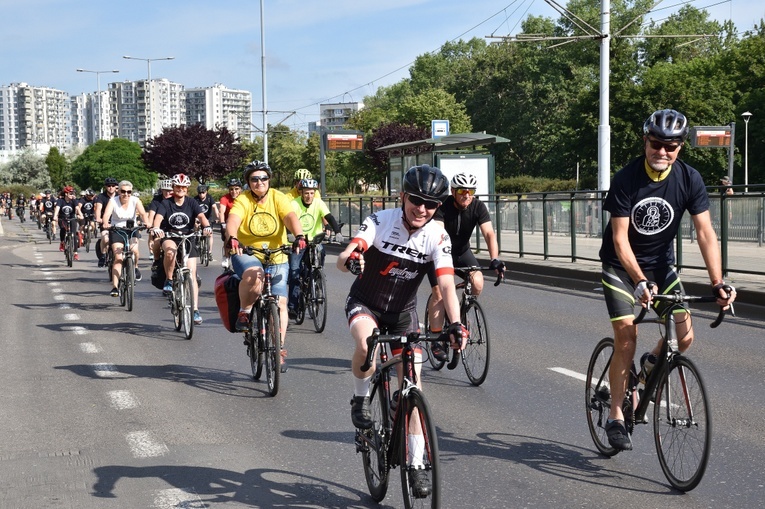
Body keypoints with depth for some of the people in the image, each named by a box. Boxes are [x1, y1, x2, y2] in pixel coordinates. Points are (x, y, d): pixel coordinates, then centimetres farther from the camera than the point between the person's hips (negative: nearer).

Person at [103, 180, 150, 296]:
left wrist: (147, 223, -46)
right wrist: (106, 224, -50)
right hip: (116, 230, -1)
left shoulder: (135, 201, -9)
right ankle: (115, 287, -13)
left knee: (134, 249, -27)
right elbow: (106, 214, -28)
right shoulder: (113, 201, -13)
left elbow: (143, 213, -24)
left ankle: (135, 267, 6)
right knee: (118, 258, -14)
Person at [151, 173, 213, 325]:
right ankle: (169, 280, -14)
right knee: (170, 251, -39)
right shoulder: (166, 203, -4)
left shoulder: (191, 203, 0)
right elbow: (158, 217, -19)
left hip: (188, 239, 1)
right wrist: (156, 228, -42)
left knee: (192, 275, -6)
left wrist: (206, 226, -37)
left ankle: (195, 310, -3)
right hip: (169, 237, -1)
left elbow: (201, 216, -15)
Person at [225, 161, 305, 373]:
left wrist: (299, 236, -40)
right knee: (253, 275, -37)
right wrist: (232, 239, -46)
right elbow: (232, 220, -24)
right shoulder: (242, 200, -7)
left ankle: (280, 348, 8)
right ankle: (244, 312, -11)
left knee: (280, 302, -5)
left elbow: (291, 217, -20)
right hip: (246, 253, -2)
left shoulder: (278, 198, -3)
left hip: (276, 257, 2)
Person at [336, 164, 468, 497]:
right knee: (366, 344, -36)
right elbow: (342, 259, -35)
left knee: (412, 384, -3)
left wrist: (455, 324, -41)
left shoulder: (437, 237, -17)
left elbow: (446, 285, -25)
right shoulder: (381, 221, -22)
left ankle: (416, 465, 9)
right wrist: (351, 261, -60)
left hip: (403, 312, 2)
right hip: (364, 303, -2)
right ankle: (360, 399, -5)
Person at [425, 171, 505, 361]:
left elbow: (489, 233, -28)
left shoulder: (478, 207, -19)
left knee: (478, 284, -21)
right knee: (439, 293, -14)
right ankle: (436, 341, -4)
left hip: (462, 251, 3)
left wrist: (495, 259, -43)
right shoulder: (442, 207, -26)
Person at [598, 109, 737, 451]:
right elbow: (620, 239, -23)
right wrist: (640, 282, -35)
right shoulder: (626, 179, -21)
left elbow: (705, 233, -15)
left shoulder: (689, 179, -13)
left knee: (684, 336, -9)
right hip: (621, 265, -3)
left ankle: (650, 366, 24)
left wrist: (718, 283, -25)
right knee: (626, 336, -12)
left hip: (661, 263, 3)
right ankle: (615, 416, 1)